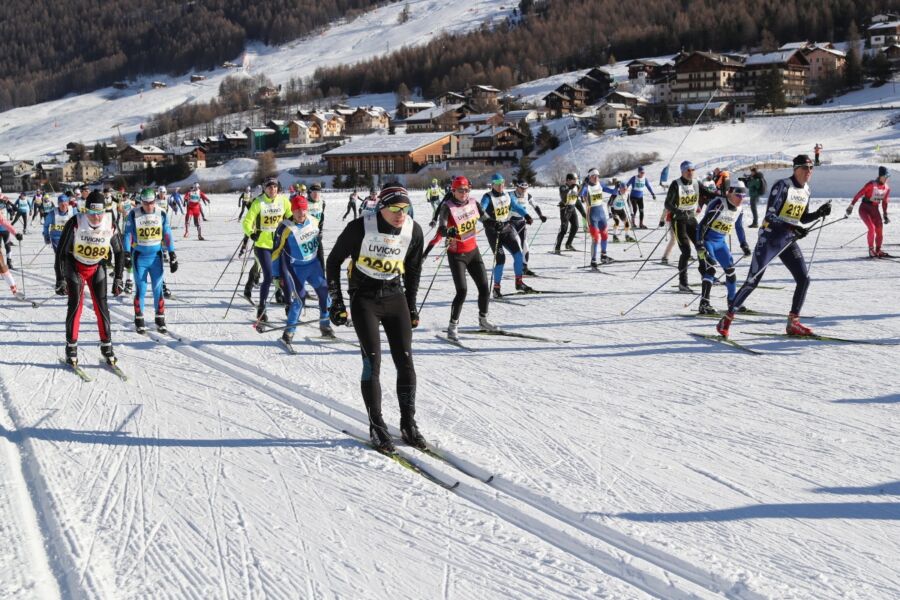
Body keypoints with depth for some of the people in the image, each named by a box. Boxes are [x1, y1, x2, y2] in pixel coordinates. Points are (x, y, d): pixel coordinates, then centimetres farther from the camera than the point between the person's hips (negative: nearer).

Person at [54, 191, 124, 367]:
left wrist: (118, 279, -2)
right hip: (75, 267, -2)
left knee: (101, 306, -2)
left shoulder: (110, 226, -18)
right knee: (75, 304, -7)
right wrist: (60, 280, -18)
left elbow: (118, 252, -2)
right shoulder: (75, 224, -26)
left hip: (97, 268, 2)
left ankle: (106, 346, 9)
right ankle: (71, 347, 3)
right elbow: (61, 252, -18)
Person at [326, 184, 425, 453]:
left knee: (406, 362, -1)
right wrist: (336, 302, -4)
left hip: (395, 298, 3)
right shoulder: (360, 228, -17)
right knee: (373, 362, -9)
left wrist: (412, 307, 13)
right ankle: (377, 427, 1)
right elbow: (333, 262, -3)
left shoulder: (414, 231, -6)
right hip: (364, 298, -3)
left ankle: (408, 423, 12)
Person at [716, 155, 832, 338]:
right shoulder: (783, 185, -14)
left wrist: (819, 213, 0)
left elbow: (802, 218, 17)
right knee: (752, 281, -7)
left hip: (788, 241, 7)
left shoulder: (806, 190, 9)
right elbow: (770, 215, -19)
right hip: (770, 238, -7)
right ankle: (727, 319, 4)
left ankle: (793, 323, 9)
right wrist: (791, 227, -28)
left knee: (804, 279, -2)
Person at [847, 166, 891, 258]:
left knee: (880, 230, 2)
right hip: (865, 208, -6)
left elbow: (884, 202, 15)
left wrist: (885, 215, 18)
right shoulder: (872, 184, -17)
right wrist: (851, 205, -17)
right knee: (872, 228, -20)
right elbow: (859, 194, -15)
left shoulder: (887, 188, 3)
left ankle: (878, 251, 17)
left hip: (875, 210, 6)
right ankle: (871, 250, -8)